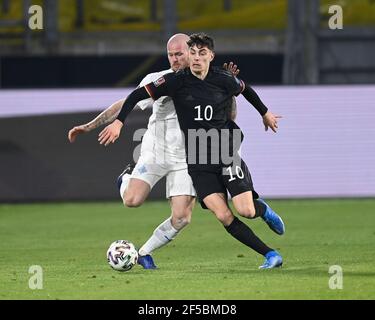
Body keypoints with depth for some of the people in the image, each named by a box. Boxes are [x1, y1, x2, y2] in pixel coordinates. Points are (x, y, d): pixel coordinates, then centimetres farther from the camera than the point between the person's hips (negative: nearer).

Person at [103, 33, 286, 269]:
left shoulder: (224, 80, -2)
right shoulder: (178, 81, -6)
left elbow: (245, 89, 20)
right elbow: (138, 95, -4)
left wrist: (265, 113, 34)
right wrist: (119, 122, -14)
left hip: (227, 153, 0)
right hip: (198, 161, 0)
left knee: (246, 211, -14)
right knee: (223, 216, -15)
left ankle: (263, 209, 25)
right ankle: (270, 255, -5)